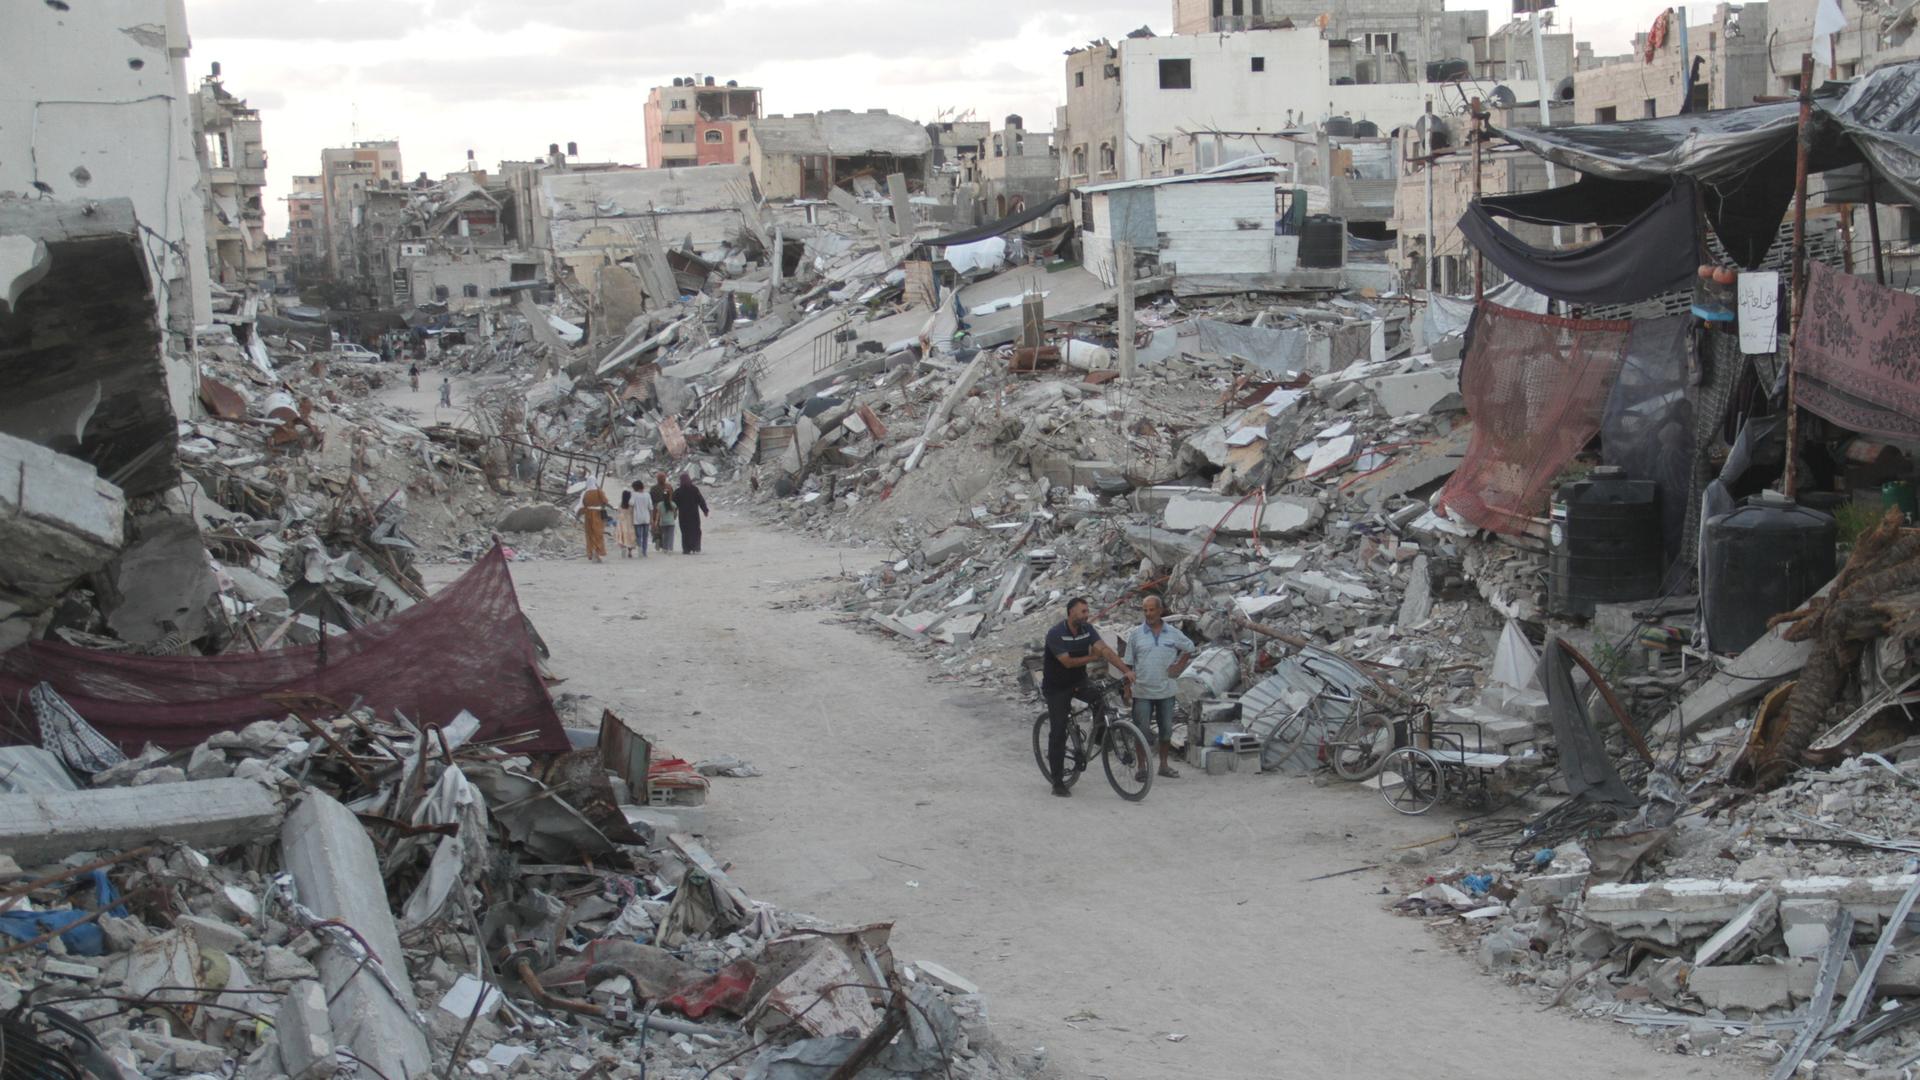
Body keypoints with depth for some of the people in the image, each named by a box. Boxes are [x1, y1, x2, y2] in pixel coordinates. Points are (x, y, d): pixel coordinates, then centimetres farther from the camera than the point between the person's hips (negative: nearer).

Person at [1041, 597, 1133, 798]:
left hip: (1078, 681, 4)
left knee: (1098, 697, -28)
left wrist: (1126, 670, -27)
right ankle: (1058, 781, 2)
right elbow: (1067, 662, -25)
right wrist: (1093, 657, -15)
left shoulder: (1087, 629, -6)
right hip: (1056, 687, -4)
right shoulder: (1056, 634, -22)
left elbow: (1104, 649, -16)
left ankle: (1100, 736, -5)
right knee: (1058, 732, -5)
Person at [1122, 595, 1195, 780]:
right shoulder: (1135, 634, -2)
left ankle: (1164, 765, 24)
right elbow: (1128, 664, 1)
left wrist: (1179, 666, 6)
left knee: (1166, 730, 10)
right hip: (1142, 692, -2)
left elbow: (1189, 648, 19)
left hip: (1165, 690, 2)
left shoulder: (1173, 633, 2)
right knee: (1142, 731, -1)